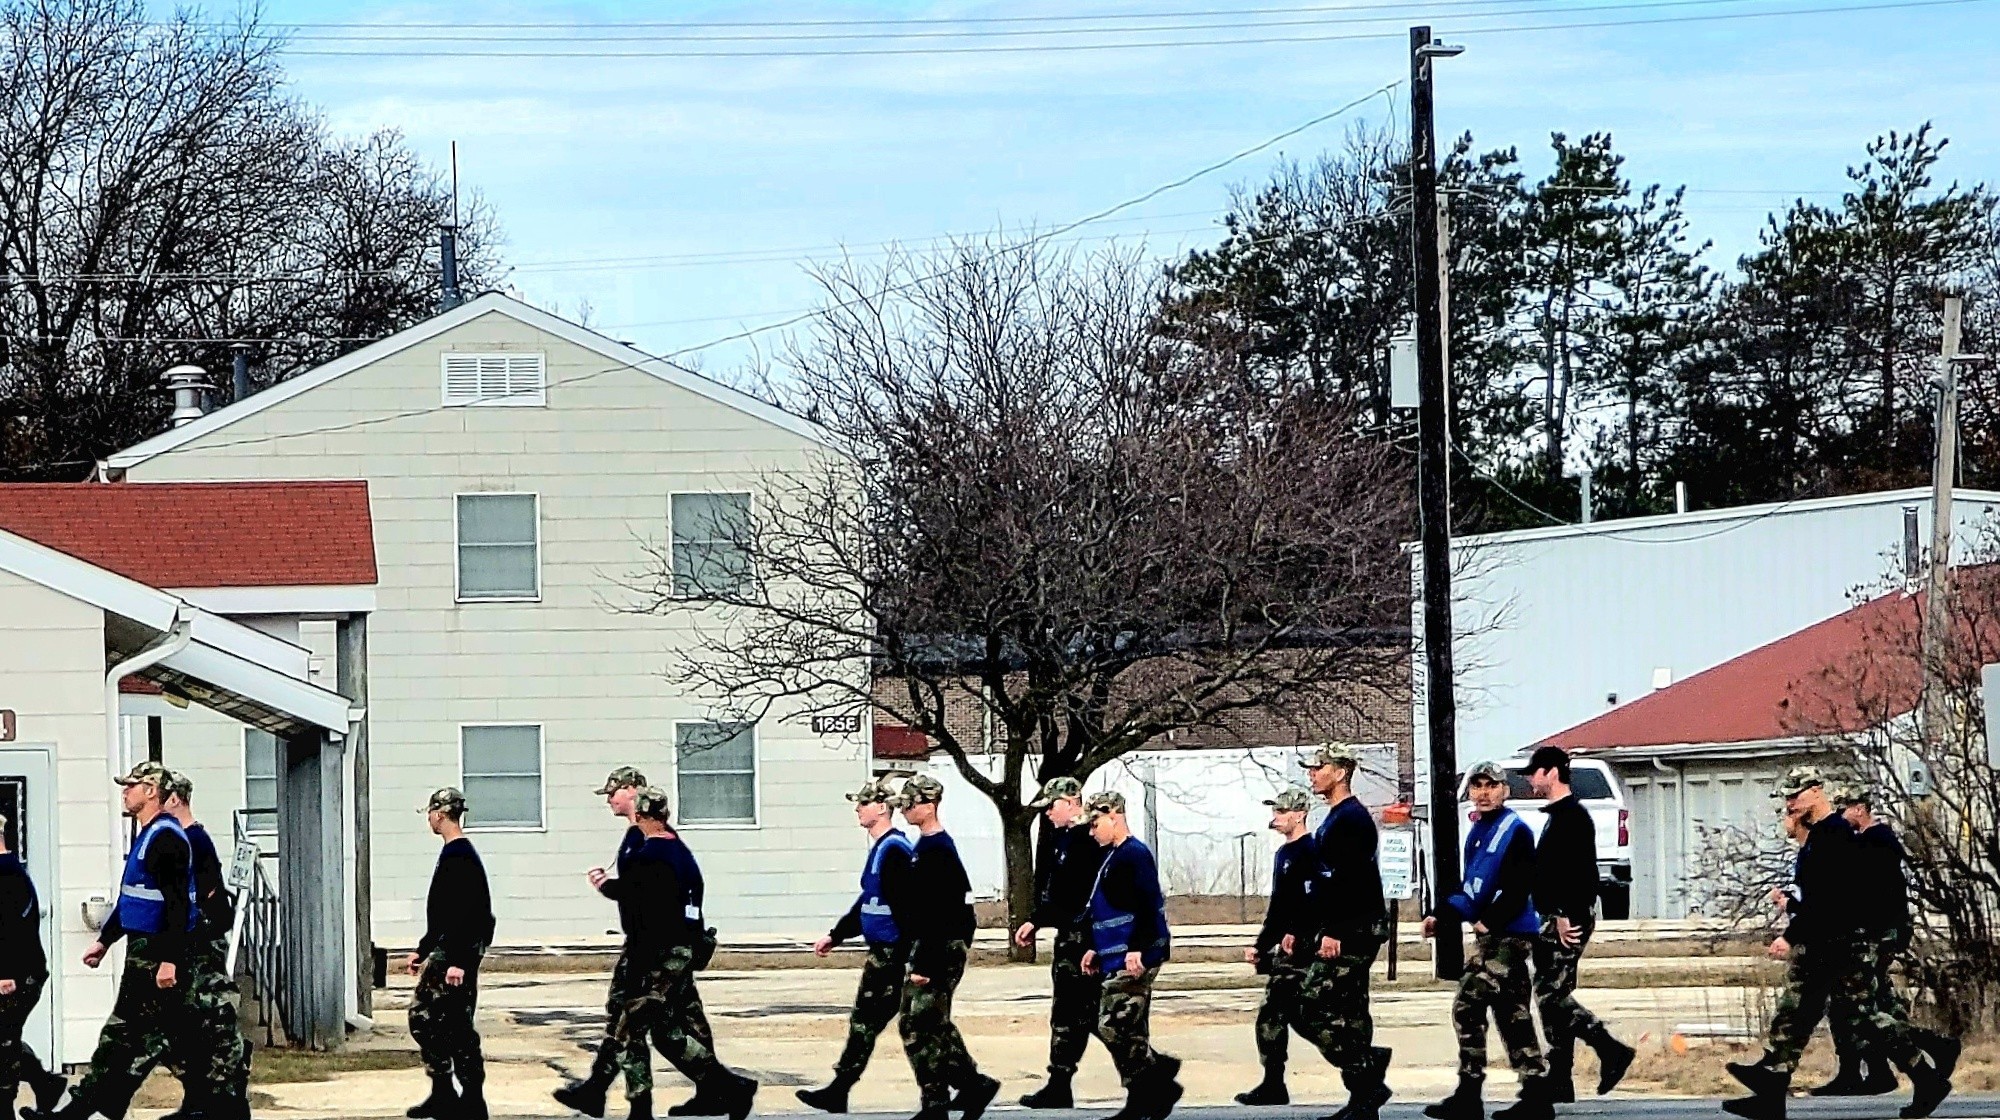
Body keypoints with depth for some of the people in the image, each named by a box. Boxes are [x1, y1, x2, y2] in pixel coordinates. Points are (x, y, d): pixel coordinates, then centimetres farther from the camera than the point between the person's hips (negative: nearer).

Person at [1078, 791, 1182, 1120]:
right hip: (1117, 959, 11)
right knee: (1131, 1031, 9)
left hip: (1132, 960, -11)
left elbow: (1149, 905, -21)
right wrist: (1097, 949, 26)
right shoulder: (1113, 856, 19)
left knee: (1113, 1025, -12)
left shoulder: (1135, 854, -12)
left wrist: (1138, 948, -26)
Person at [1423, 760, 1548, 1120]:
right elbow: (1471, 889, 23)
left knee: (1469, 1006, -11)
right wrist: (1441, 915, 12)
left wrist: (1489, 921, -20)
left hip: (1508, 934, -10)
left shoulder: (1515, 831, -11)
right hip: (1491, 934, 10)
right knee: (1513, 1014, 10)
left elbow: (1519, 887, -19)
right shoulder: (1477, 832, 17)